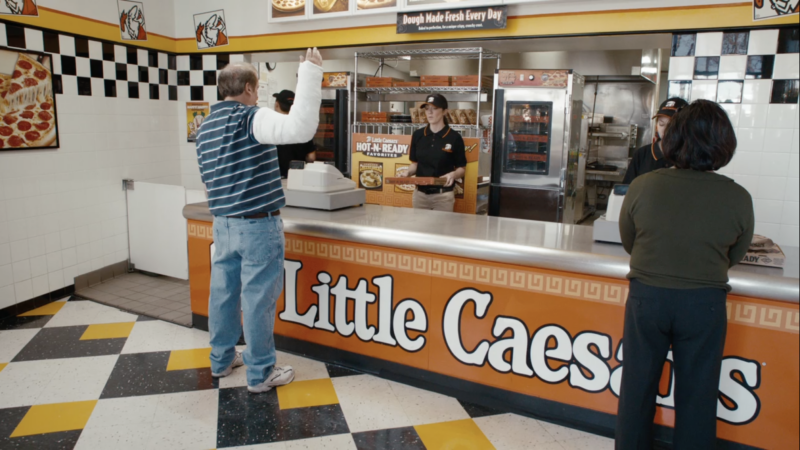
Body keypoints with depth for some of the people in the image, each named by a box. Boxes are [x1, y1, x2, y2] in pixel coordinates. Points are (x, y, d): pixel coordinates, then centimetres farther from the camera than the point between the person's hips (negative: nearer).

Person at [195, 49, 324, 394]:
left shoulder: (206, 127, 12)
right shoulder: (251, 119, -14)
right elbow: (300, 128, -30)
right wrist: (310, 72, -25)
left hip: (223, 224, 8)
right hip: (258, 225, -8)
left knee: (223, 292, 16)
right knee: (258, 298, 0)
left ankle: (221, 359, 31)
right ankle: (260, 374, 12)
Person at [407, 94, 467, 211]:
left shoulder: (454, 137, -7)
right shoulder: (418, 135, 3)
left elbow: (462, 168, -2)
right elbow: (415, 163, 11)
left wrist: (453, 174, -22)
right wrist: (406, 174, -9)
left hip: (443, 196, -3)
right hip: (420, 194, 3)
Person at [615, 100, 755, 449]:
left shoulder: (642, 186, -14)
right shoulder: (738, 198, -12)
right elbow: (735, 257, 3)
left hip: (647, 296, 0)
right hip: (704, 303, 0)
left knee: (637, 384, 17)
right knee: (697, 393, 17)